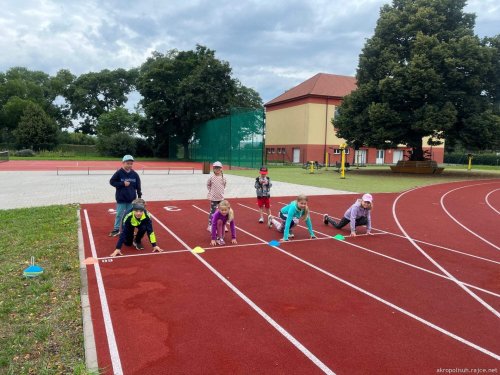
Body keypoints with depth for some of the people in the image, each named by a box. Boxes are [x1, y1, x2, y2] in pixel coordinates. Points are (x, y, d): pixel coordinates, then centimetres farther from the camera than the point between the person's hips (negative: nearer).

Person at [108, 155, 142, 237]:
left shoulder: (135, 174, -1)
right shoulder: (119, 173, -9)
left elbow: (138, 186, 5)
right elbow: (112, 182, -7)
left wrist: (139, 197, 6)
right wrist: (122, 184, -17)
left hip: (131, 199, 3)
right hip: (121, 199, -2)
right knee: (119, 215, 6)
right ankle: (116, 229, 20)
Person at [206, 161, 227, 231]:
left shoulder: (223, 177, -2)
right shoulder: (211, 177, -9)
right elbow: (208, 185, 6)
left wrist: (221, 191, 10)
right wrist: (211, 191, 0)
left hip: (221, 197, 3)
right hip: (213, 198, -3)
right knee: (212, 212, 0)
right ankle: (210, 226, 9)